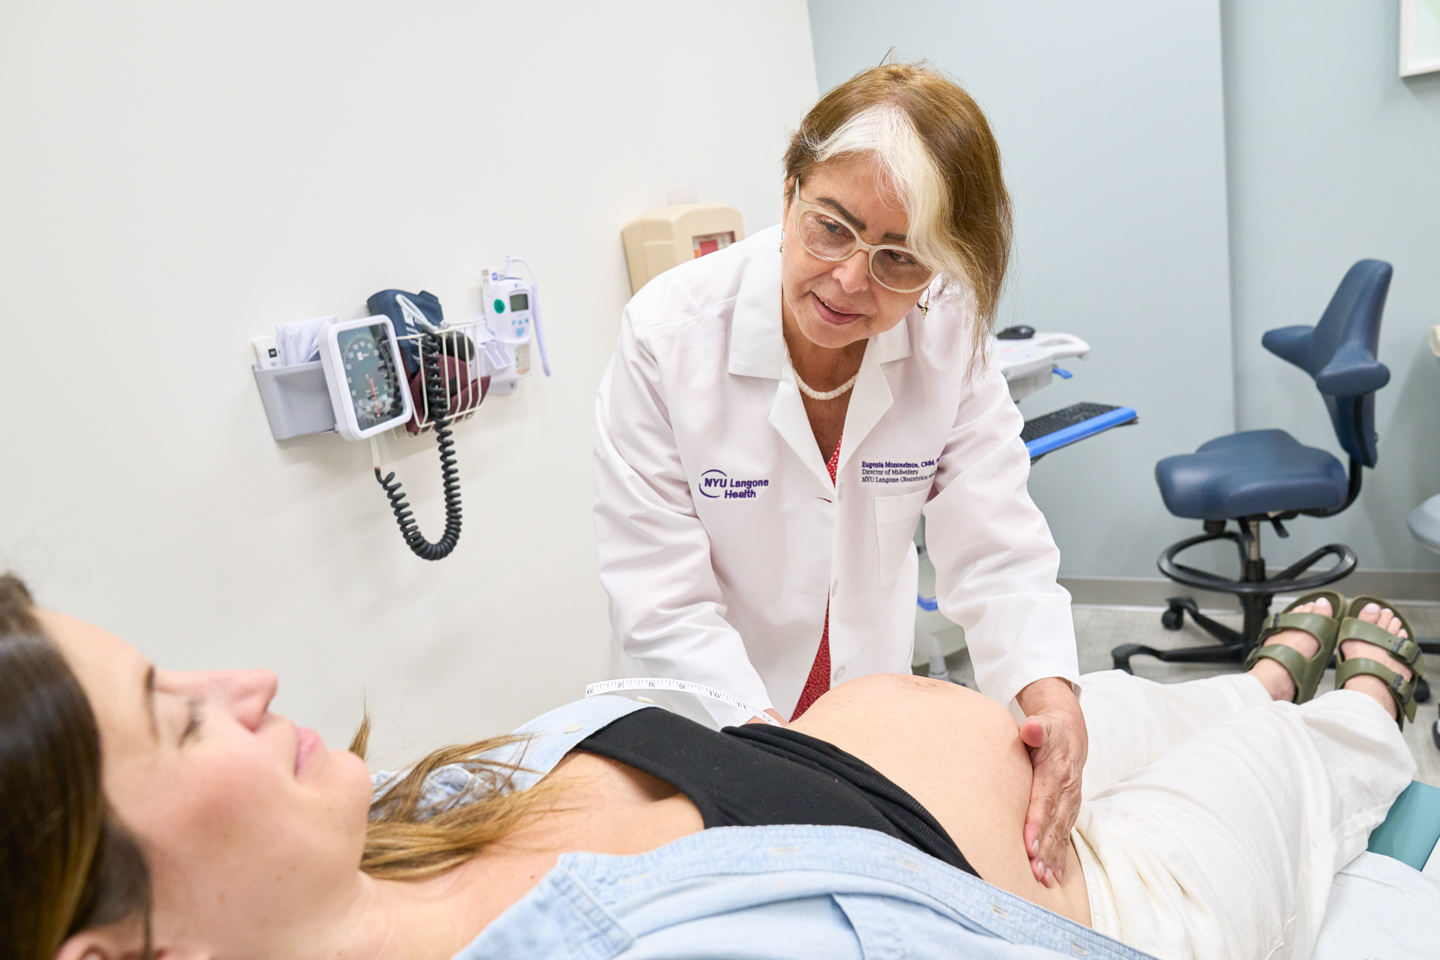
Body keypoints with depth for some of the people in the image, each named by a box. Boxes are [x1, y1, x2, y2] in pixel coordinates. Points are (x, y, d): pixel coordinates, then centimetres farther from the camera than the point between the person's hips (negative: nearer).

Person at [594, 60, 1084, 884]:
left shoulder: (950, 338, -16)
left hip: (871, 709, 3)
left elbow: (996, 547, -17)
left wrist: (1052, 697, -34)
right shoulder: (667, 337, -24)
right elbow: (664, 607, -24)